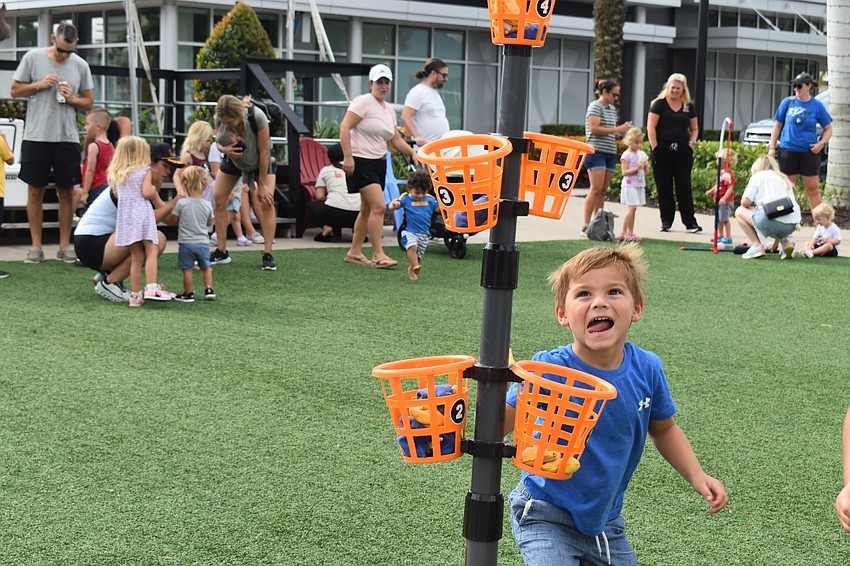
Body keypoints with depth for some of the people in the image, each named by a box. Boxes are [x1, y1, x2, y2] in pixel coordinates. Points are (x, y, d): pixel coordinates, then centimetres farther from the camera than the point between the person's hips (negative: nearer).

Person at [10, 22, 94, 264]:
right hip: (36, 136, -2)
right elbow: (15, 90, 4)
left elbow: (89, 102, 11)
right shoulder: (33, 58, -1)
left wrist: (72, 99, -9)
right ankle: (36, 246, 11)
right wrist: (39, 85, -11)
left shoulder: (80, 65, 4)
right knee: (35, 191, 4)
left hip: (67, 137, 2)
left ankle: (65, 245, 14)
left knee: (67, 192, 5)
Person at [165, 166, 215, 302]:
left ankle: (188, 294, 11)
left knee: (187, 269, 5)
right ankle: (209, 289, 17)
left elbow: (173, 219, -2)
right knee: (206, 267, 20)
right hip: (203, 242, 3)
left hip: (186, 242, -3)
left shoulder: (181, 203, -13)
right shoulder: (207, 205, -4)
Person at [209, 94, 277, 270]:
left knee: (267, 201, -17)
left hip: (259, 160, -4)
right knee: (219, 199, -5)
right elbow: (218, 142, -8)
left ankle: (268, 255, -12)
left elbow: (264, 152, -29)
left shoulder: (257, 117, -38)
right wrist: (224, 149, -34)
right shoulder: (220, 118, -27)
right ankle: (221, 252, 6)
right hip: (232, 158, 4)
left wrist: (262, 185, -23)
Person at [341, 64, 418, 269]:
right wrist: (348, 156, -24)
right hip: (361, 161, -9)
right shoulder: (363, 102, -9)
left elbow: (395, 140, 22)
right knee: (378, 206, -16)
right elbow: (344, 127, -16)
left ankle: (354, 252, 20)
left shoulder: (389, 109, 15)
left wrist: (412, 153, 5)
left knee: (367, 210, 11)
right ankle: (378, 255, -13)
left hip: (379, 162, 9)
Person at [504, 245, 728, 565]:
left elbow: (663, 429, 9)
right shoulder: (548, 369, -24)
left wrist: (696, 476, -3)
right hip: (548, 517, -5)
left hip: (606, 520, 5)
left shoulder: (647, 369, -10)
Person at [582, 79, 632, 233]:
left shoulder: (612, 108, 20)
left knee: (603, 190, 6)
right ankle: (586, 225, -13)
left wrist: (623, 130, 9)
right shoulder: (595, 106, -5)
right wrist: (617, 129, -14)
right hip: (597, 151, -8)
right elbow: (594, 128, -16)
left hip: (610, 153, 8)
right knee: (596, 189, -13)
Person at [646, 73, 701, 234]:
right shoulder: (659, 104, 2)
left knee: (684, 187, 0)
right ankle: (666, 222, 12)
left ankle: (690, 222, 1)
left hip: (683, 153, 2)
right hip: (663, 152, -2)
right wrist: (655, 148, -10)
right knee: (664, 188, 3)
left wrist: (691, 143, 3)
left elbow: (694, 129, 20)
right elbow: (651, 127, -3)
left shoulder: (688, 106, 12)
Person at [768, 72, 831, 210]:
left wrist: (822, 143, -9)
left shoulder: (817, 106, 0)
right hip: (788, 150, 1)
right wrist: (772, 147, 1)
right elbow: (777, 126, 7)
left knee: (813, 188, 1)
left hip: (809, 152, -1)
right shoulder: (788, 102, 2)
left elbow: (828, 129, 8)